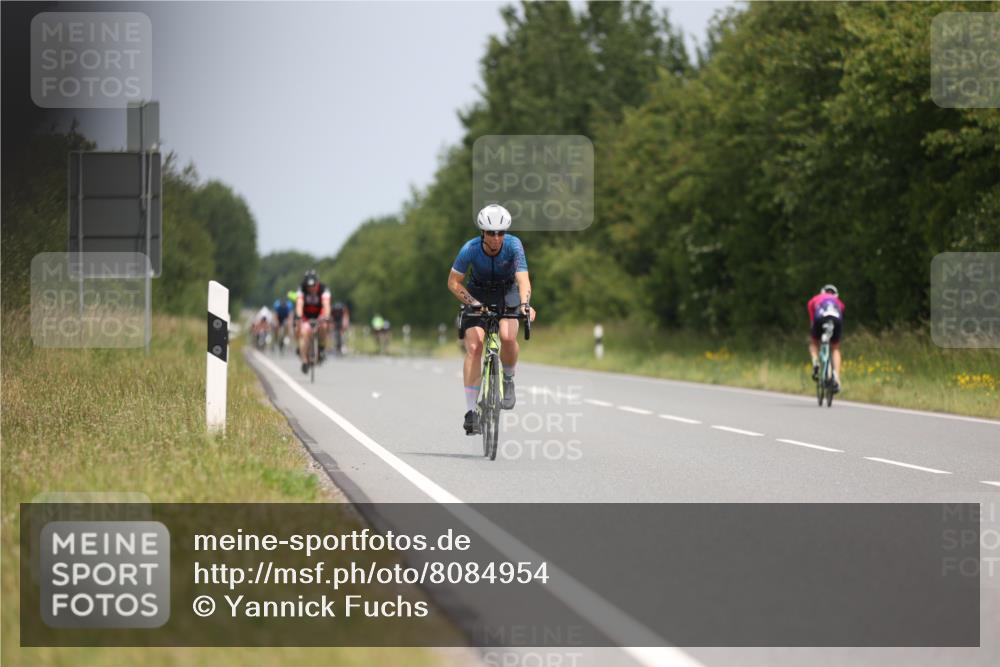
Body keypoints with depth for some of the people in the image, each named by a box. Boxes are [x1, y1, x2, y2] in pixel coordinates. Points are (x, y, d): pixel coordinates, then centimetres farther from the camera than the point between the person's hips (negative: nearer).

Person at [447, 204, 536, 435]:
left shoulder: (513, 246, -26)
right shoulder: (470, 249, -25)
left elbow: (523, 279, -35)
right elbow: (453, 282, -15)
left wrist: (525, 304, -53)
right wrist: (472, 302, -29)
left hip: (507, 296, 0)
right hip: (478, 296, 0)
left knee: (508, 337, -29)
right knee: (474, 347, -17)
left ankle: (508, 380, 2)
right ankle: (470, 411, -14)